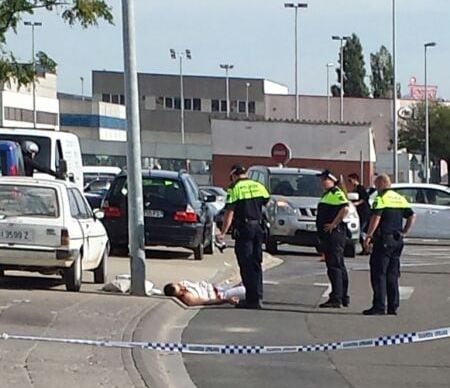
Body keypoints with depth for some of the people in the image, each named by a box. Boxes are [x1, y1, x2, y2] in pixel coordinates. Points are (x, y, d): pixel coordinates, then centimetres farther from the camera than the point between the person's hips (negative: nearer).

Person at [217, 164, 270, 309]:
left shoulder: (234, 189, -7)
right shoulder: (259, 186, 9)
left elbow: (229, 213, -12)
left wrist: (223, 233, -10)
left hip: (243, 229, -5)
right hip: (258, 227, 5)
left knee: (246, 266, -2)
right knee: (256, 264, 13)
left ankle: (252, 299, -4)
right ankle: (258, 298, 15)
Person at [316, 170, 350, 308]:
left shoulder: (337, 193, -11)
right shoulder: (326, 195, 21)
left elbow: (345, 209, -27)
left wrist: (333, 224, -23)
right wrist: (321, 234, 22)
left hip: (335, 233, -11)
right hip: (327, 235, 11)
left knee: (334, 266, -12)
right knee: (339, 266, 14)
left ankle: (336, 298, -14)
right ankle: (344, 297, 21)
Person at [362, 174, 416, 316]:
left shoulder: (381, 199, -9)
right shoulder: (400, 199, 14)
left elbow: (375, 218, -19)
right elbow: (412, 216, 13)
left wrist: (368, 236, -16)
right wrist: (404, 232, 15)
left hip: (383, 240, -7)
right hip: (397, 240, 7)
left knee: (378, 273, -5)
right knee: (392, 274, 12)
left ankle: (379, 306, -9)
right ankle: (393, 306, 12)